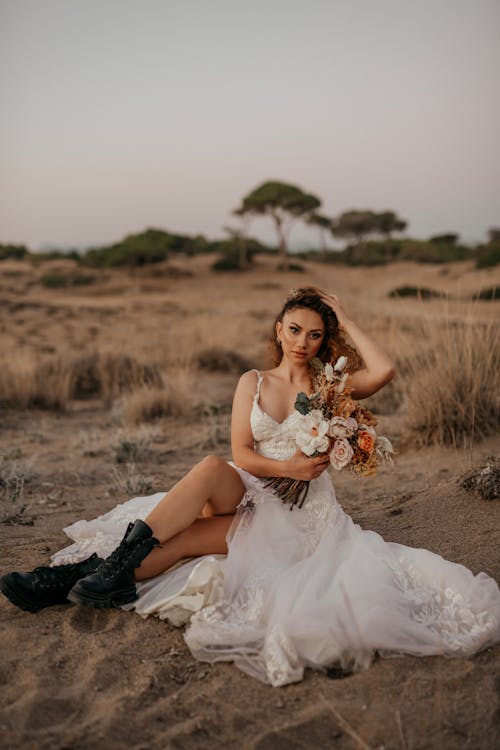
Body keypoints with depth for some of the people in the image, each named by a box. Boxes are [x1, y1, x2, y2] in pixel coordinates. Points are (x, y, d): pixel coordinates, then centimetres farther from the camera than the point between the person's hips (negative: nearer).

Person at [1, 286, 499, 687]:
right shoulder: (253, 382, 12)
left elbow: (385, 371, -14)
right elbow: (241, 454, 2)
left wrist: (345, 322, -4)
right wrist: (285, 466, -17)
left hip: (305, 511, -2)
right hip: (252, 494, 2)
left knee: (186, 539, -26)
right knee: (211, 470, -35)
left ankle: (84, 576, -27)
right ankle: (114, 564, -36)